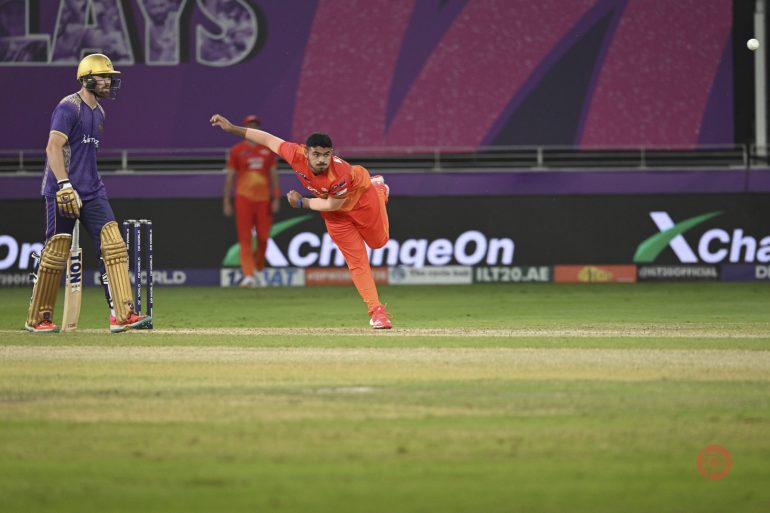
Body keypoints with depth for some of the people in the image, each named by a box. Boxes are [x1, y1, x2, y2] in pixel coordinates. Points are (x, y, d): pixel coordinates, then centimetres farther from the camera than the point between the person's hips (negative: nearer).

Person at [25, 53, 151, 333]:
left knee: (113, 247, -5)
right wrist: (64, 185, -28)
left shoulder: (99, 112, 17)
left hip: (92, 192, 8)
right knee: (56, 253, -2)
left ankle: (122, 315, -10)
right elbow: (53, 147, -20)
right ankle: (37, 319, 11)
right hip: (63, 191, -8)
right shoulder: (69, 107, -10)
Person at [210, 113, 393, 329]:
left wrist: (302, 203, -20)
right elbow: (269, 139, -19)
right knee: (356, 261, 0)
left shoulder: (340, 175, -43)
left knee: (378, 241, 22)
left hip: (361, 195, -3)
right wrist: (232, 129, -18)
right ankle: (376, 311, 7)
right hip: (334, 212, 3)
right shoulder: (296, 155, -33)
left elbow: (332, 205, -27)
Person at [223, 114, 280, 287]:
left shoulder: (268, 150, 9)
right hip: (244, 198, -2)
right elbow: (230, 177, 4)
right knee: (245, 238, -8)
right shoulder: (236, 150, 4)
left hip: (264, 199, 2)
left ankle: (258, 268, 24)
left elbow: (274, 175, 10)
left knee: (263, 237, 2)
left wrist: (276, 199, 1)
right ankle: (249, 275, -11)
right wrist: (226, 202, 0)